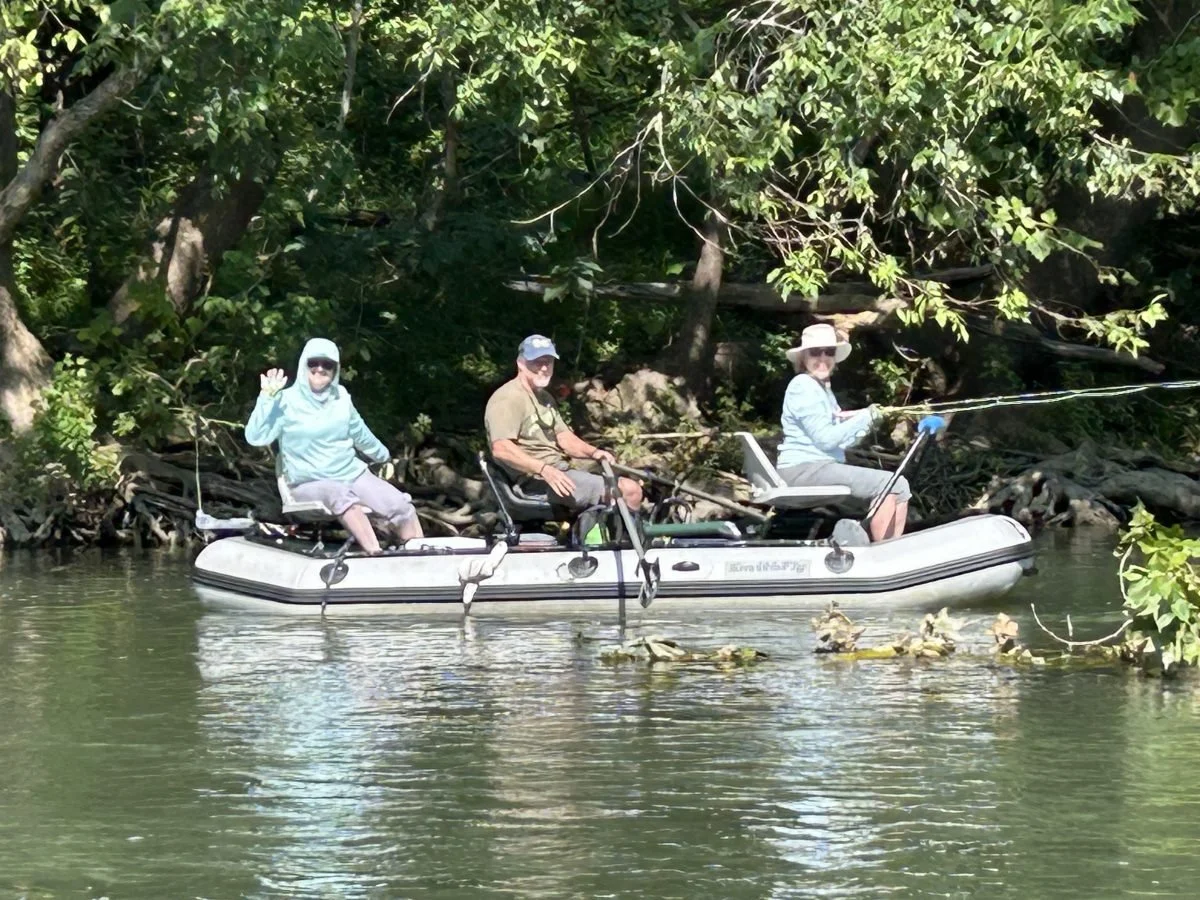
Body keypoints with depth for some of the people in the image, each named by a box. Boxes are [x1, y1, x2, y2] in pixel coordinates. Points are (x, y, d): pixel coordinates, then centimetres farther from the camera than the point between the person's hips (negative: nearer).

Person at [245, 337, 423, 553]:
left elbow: (360, 434, 23)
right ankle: (376, 557, -49)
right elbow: (256, 438, -20)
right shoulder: (286, 402, -9)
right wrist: (267, 398, -27)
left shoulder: (341, 398, 6)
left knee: (402, 506, -12)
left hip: (352, 473, 6)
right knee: (343, 497, -38)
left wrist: (383, 457, 35)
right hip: (310, 484, -6)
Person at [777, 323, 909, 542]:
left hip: (823, 467, 10)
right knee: (886, 485, -18)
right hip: (803, 469, -10)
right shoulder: (803, 387, -10)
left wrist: (864, 423, -1)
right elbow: (825, 439, -17)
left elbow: (838, 440, 17)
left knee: (899, 486, 7)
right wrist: (865, 418, -9)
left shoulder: (824, 389, 23)